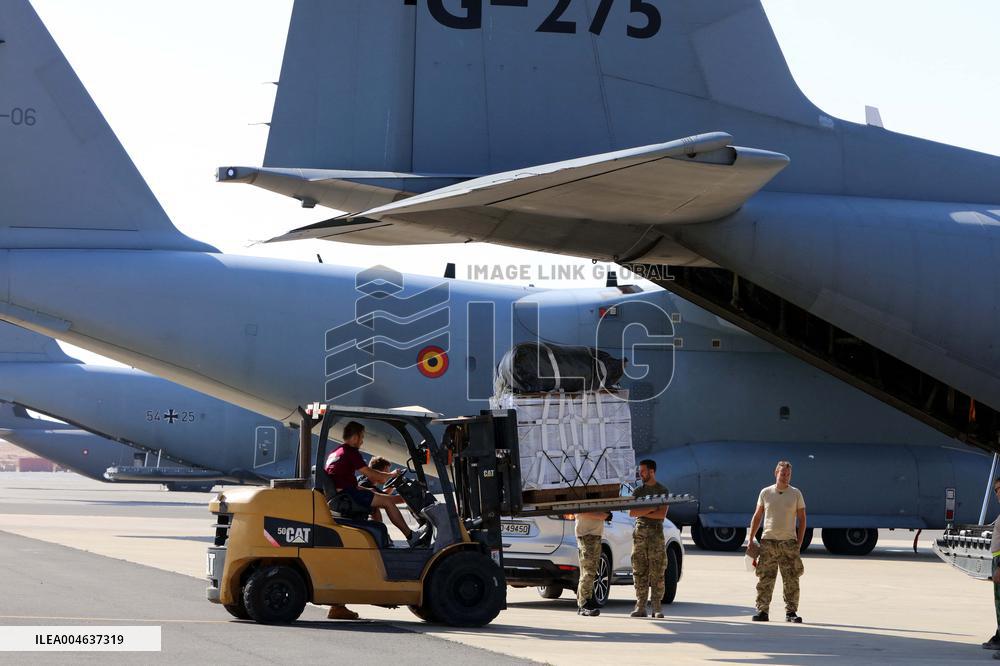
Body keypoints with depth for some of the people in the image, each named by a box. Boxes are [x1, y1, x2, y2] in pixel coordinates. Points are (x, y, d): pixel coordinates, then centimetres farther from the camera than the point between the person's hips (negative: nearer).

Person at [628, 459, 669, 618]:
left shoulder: (662, 490, 4)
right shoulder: (637, 491, 16)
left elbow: (662, 514, -7)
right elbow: (632, 512, 4)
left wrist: (642, 512, -4)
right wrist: (650, 509, -6)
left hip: (656, 532, -4)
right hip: (639, 532, 4)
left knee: (657, 572, -5)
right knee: (639, 572, 0)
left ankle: (656, 608, -4)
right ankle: (640, 607, 1)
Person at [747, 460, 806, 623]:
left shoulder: (796, 494, 5)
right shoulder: (766, 493, 7)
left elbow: (802, 520, 6)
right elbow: (757, 517, 12)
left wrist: (799, 543, -2)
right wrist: (750, 541, 7)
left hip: (789, 542, 0)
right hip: (767, 542, 0)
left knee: (791, 580, -2)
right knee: (765, 579, -1)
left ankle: (791, 612, 3)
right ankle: (762, 611, 4)